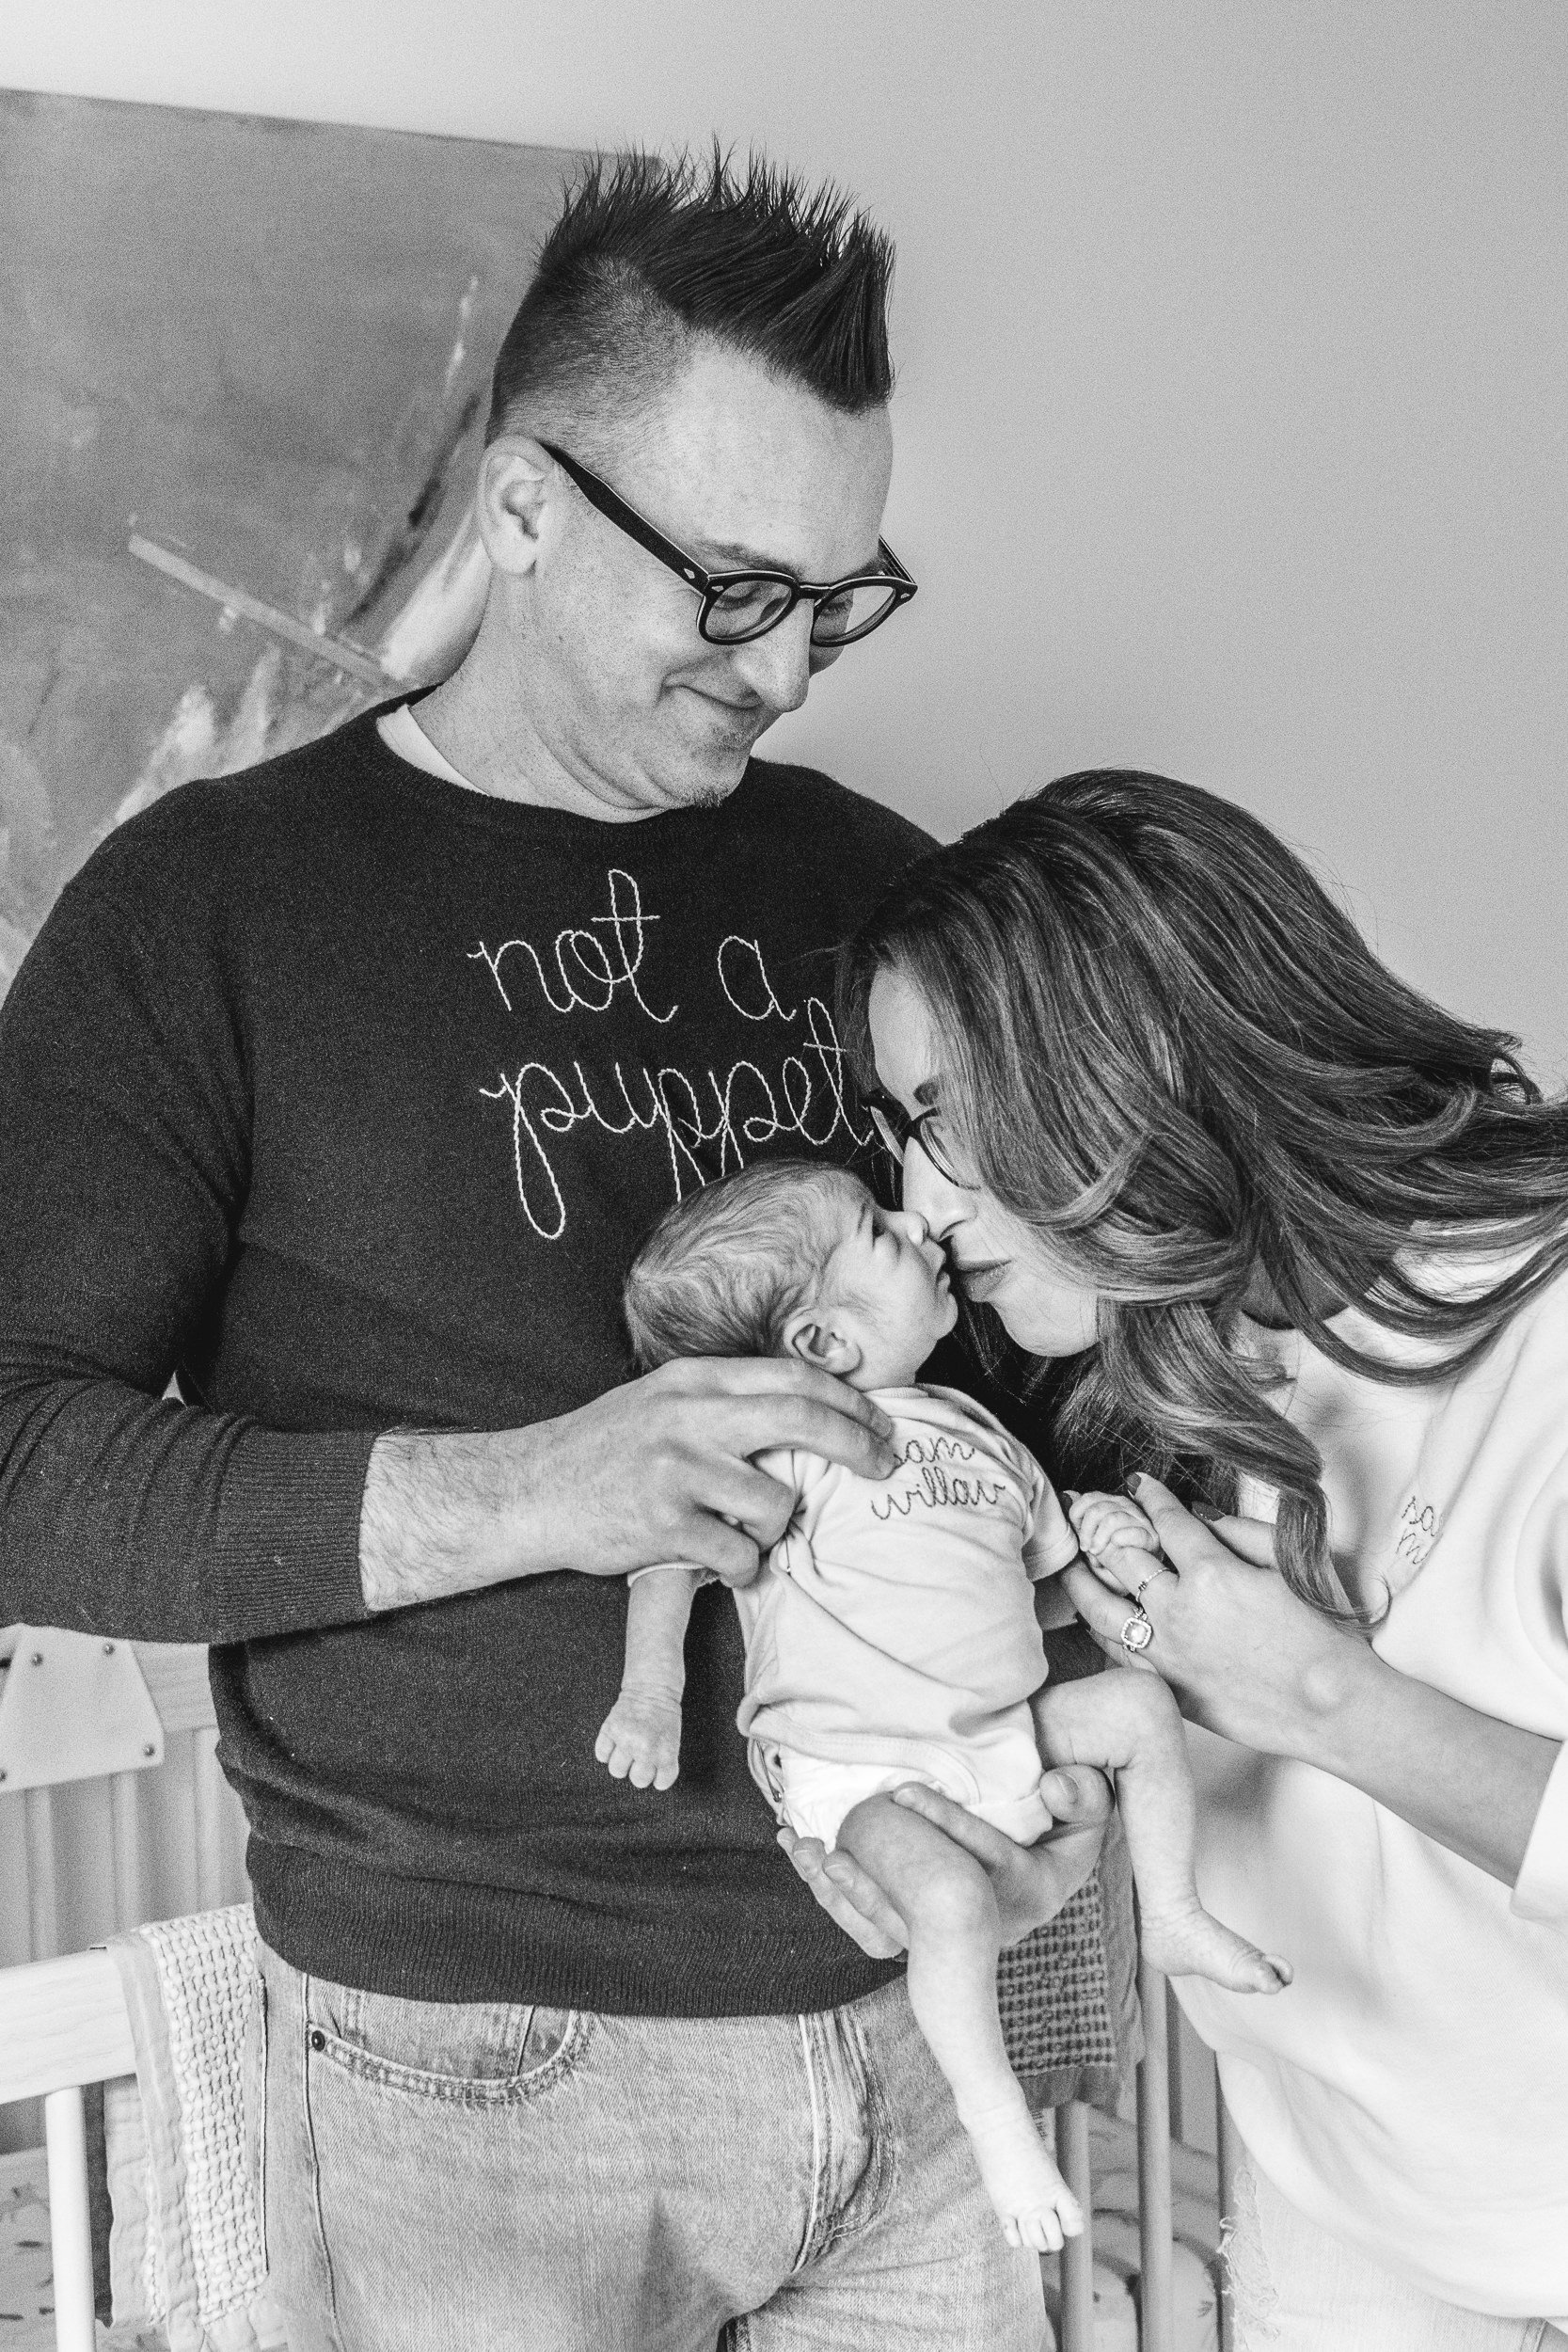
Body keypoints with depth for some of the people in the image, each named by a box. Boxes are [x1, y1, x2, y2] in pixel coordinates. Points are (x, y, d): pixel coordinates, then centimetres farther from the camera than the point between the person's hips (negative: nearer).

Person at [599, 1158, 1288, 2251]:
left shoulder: (969, 1426, 10)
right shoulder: (782, 1434, -14)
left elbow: (1044, 1552, 23)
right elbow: (672, 1544, -19)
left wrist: (1102, 1527, 2)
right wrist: (652, 1687, -30)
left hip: (1002, 1729, 7)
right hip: (860, 1766, -7)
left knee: (1142, 1705, 3)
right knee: (955, 1899, -30)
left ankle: (1172, 1917, 24)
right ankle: (997, 2123, -7)